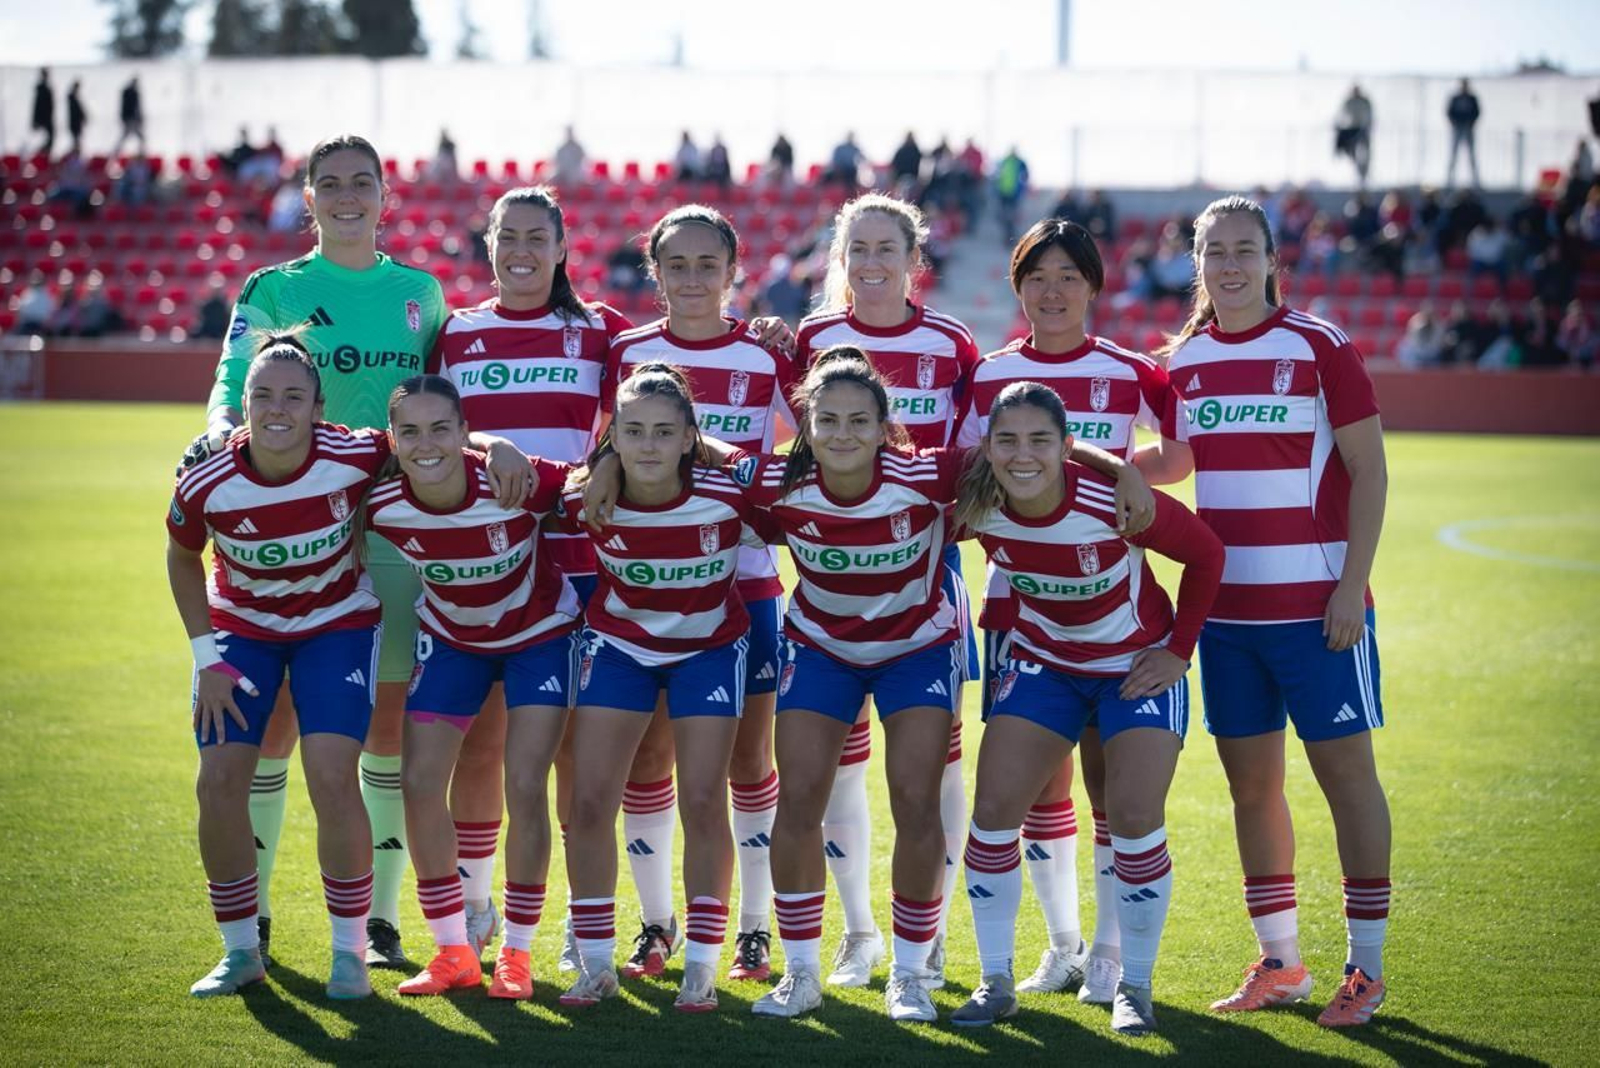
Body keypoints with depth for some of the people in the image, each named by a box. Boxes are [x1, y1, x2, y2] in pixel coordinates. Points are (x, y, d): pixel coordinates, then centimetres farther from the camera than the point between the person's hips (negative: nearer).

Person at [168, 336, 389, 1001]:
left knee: (332, 777, -16)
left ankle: (349, 952, 0)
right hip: (241, 628, 2)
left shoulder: (354, 458, -27)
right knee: (219, 782, -8)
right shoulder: (206, 484, -23)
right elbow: (182, 560, -1)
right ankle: (241, 951, 10)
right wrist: (207, 657, -5)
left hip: (338, 624, -2)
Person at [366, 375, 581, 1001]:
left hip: (540, 634, -3)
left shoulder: (516, 486, -34)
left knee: (524, 789, -10)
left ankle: (517, 953, 6)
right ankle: (453, 952, 11)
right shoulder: (381, 506, -25)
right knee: (420, 785, -4)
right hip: (450, 637, 3)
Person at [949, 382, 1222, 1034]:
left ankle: (1134, 986, 6)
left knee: (1134, 816, -14)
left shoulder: (1115, 503, -30)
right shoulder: (979, 509, -20)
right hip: (1043, 662, 3)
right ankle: (996, 981, 7)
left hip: (1137, 666, -3)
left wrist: (1179, 650, -10)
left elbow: (1205, 555, -13)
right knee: (995, 807, -8)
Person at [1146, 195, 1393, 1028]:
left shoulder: (1320, 348, -7)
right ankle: (1280, 962, 19)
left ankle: (1366, 967, 8)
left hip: (1315, 607, -5)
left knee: (1345, 771, -1)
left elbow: (1369, 469, -7)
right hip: (1226, 608, 5)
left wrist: (1353, 585, -12)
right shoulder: (1184, 361, 7)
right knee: (1250, 780, 9)